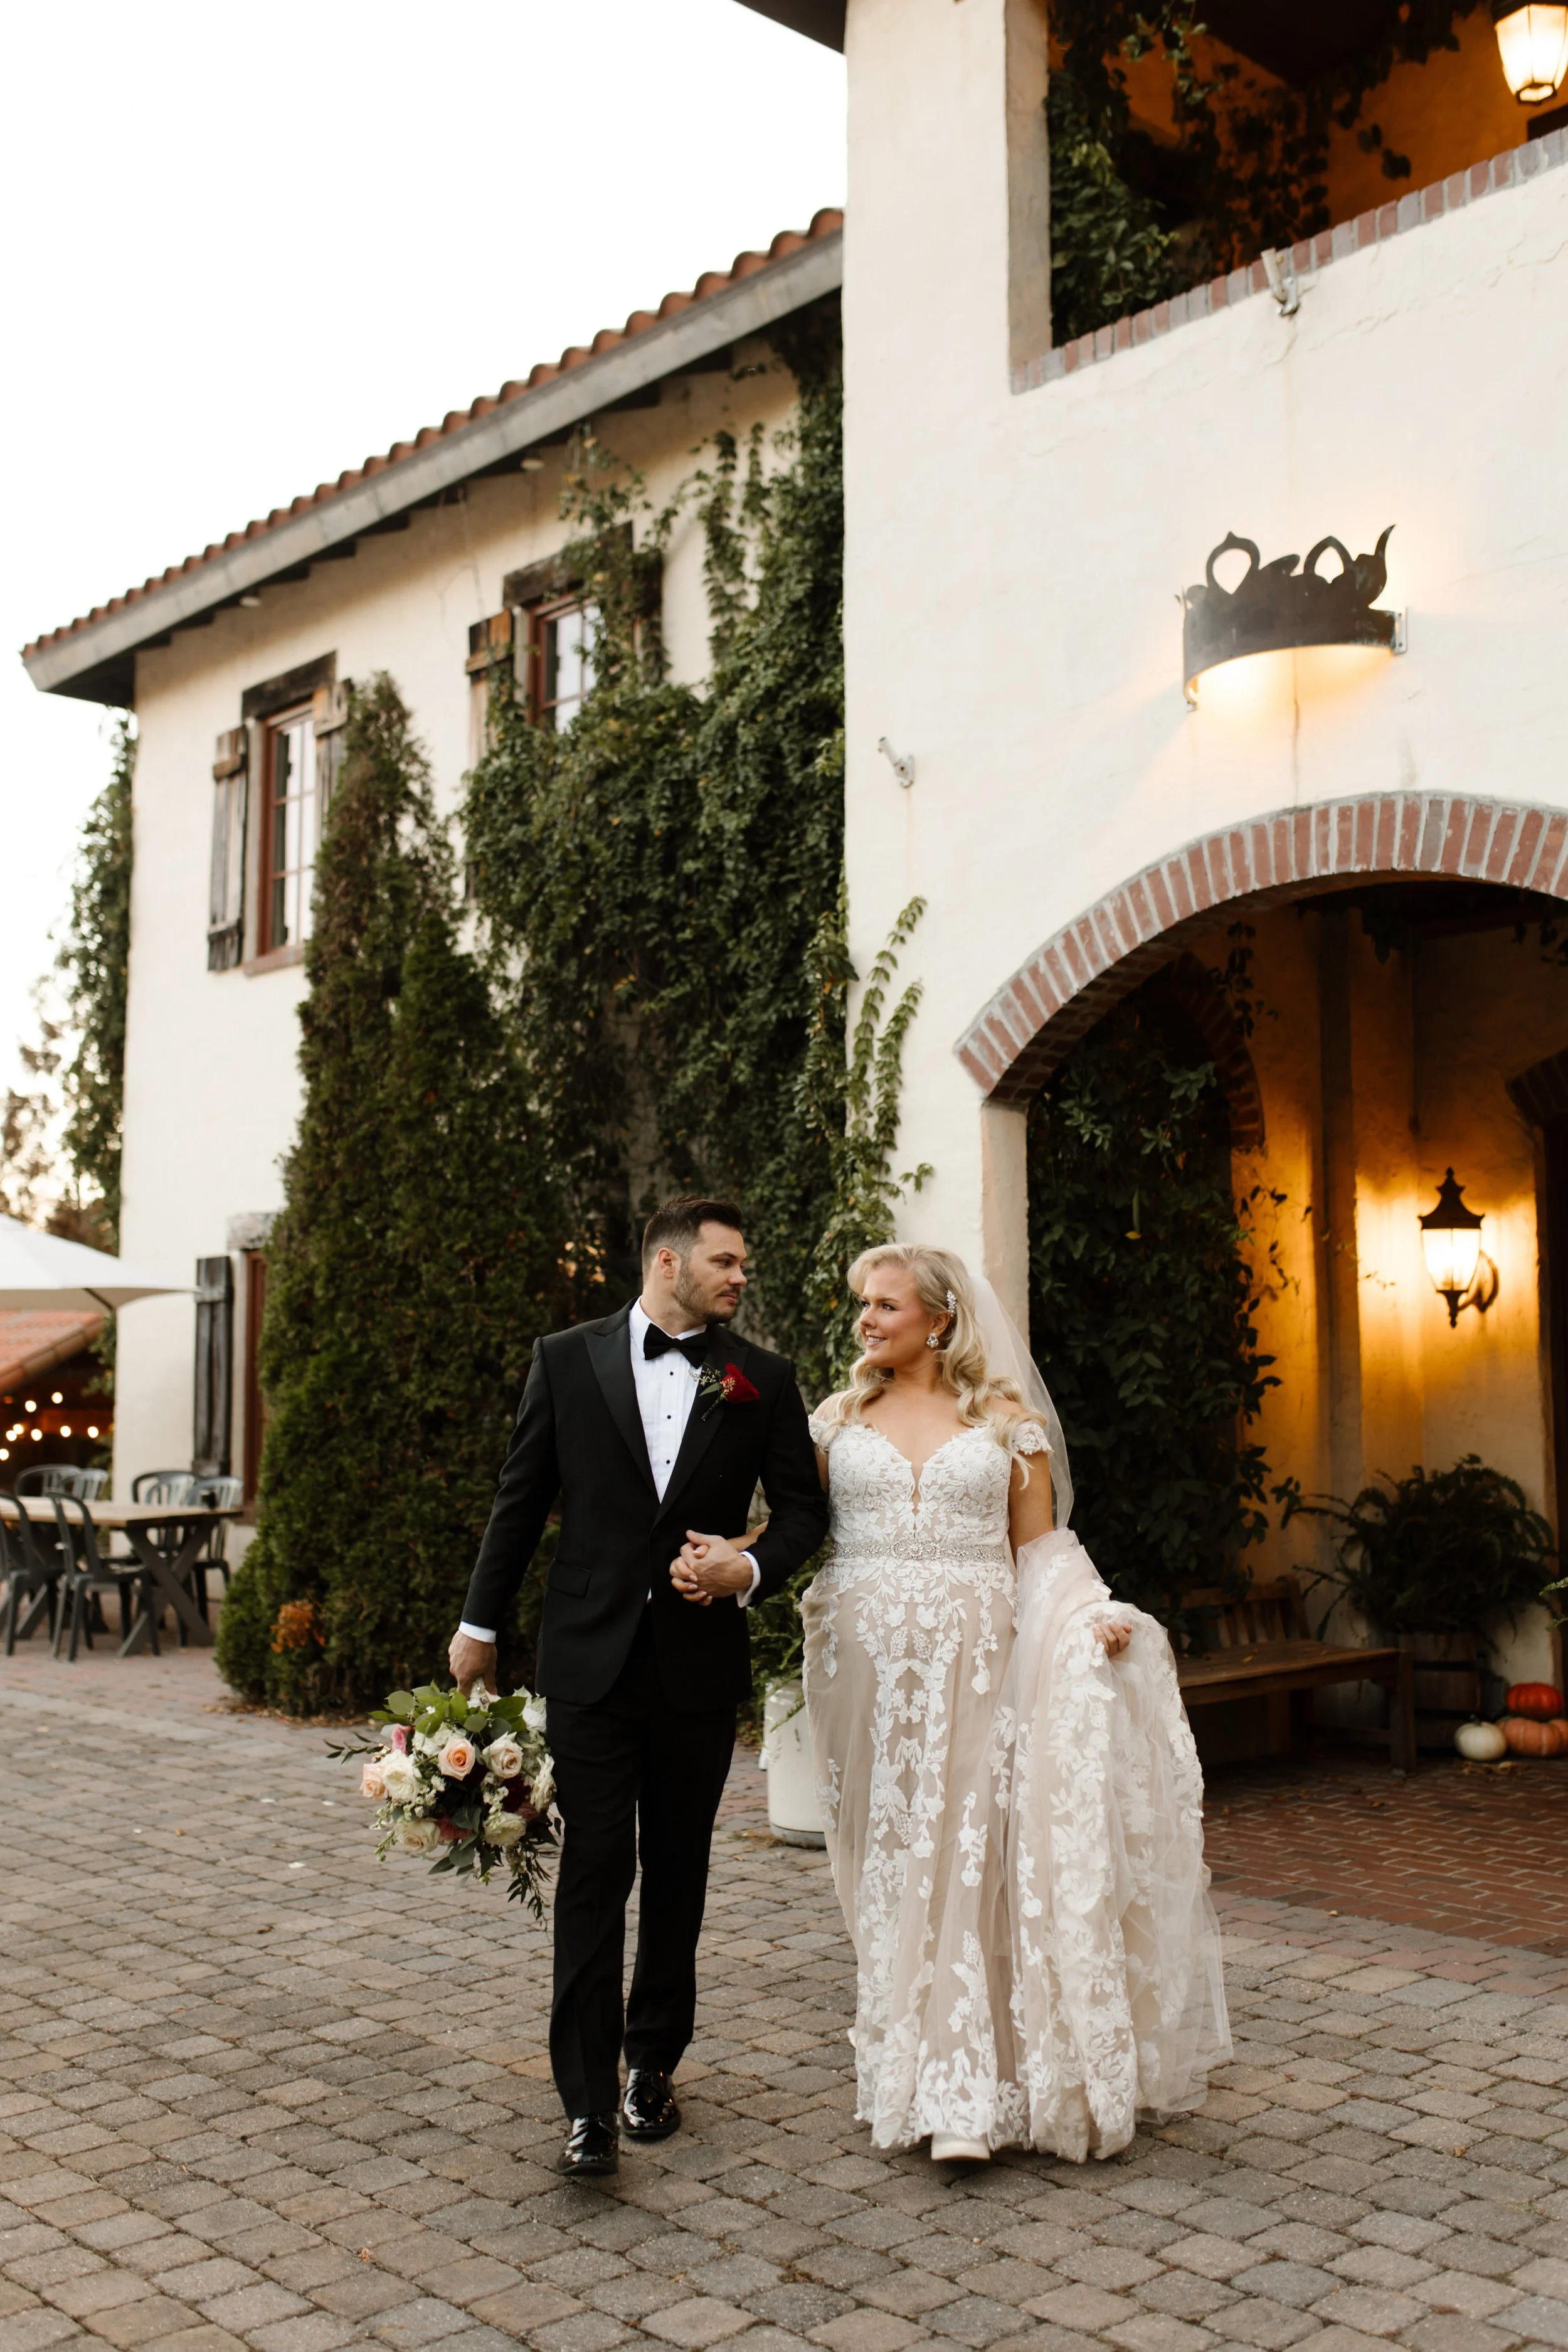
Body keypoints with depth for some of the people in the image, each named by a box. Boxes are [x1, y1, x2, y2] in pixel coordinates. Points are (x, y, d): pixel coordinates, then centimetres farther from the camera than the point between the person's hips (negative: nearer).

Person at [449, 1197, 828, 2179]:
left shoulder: (763, 1379, 3)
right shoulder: (568, 1359, 0)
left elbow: (804, 1508, 8)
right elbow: (522, 1499, 5)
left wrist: (753, 1569, -12)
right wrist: (480, 1625, 8)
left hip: (701, 1661, 2)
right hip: (591, 1656, -2)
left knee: (678, 1870, 13)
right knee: (595, 1869, -4)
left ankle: (654, 2064, 30)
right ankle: (590, 2104, 2)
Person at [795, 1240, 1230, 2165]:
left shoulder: (1005, 1419, 5)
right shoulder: (840, 1419, 10)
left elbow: (1041, 1544, 6)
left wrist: (1094, 1614, -10)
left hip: (972, 1665, -2)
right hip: (868, 1667, 2)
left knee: (966, 1864, -6)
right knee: (887, 1868, 5)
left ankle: (963, 2098, -3)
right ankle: (904, 2064, 17)